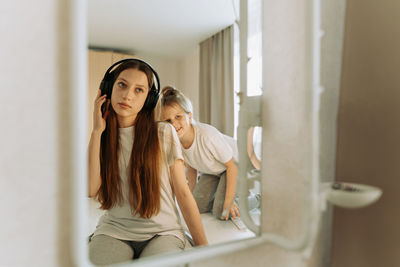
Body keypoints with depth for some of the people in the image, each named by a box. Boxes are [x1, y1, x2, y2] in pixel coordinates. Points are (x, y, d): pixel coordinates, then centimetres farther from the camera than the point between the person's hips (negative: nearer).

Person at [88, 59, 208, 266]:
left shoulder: (164, 134, -5)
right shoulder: (100, 137, 5)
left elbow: (183, 194, -4)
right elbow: (90, 190, -11)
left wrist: (204, 248, -6)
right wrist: (97, 131, -9)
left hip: (162, 232, -2)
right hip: (113, 231, 3)